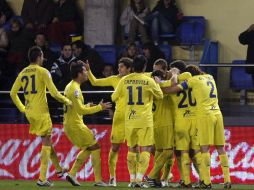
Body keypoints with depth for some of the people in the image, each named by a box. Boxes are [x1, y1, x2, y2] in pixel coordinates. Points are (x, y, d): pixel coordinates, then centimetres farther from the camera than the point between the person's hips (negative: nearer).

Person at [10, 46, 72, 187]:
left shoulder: (23, 73, 9)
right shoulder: (42, 72, -9)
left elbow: (13, 93, 12)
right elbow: (54, 93, -13)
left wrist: (22, 108, 23)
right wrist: (67, 101, 2)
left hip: (29, 112, 7)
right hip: (41, 112, -7)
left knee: (47, 141, 20)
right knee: (46, 143, -2)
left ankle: (59, 169, 30)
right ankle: (42, 178, -8)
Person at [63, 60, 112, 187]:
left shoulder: (70, 86, 13)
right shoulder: (75, 89, -18)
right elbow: (80, 110, -21)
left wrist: (87, 106, 18)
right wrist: (99, 107, -14)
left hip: (69, 124, 10)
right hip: (75, 125, -10)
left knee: (87, 149, 19)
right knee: (95, 148, -2)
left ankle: (72, 174, 13)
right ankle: (98, 180, -1)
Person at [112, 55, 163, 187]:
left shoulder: (124, 81, 1)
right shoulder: (148, 81, -6)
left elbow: (114, 98, 13)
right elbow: (160, 96, 11)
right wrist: (157, 84, 27)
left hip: (129, 120, 3)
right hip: (145, 120, -3)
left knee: (132, 150, 15)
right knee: (145, 149, -1)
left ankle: (132, 179, 14)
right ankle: (139, 179, -13)